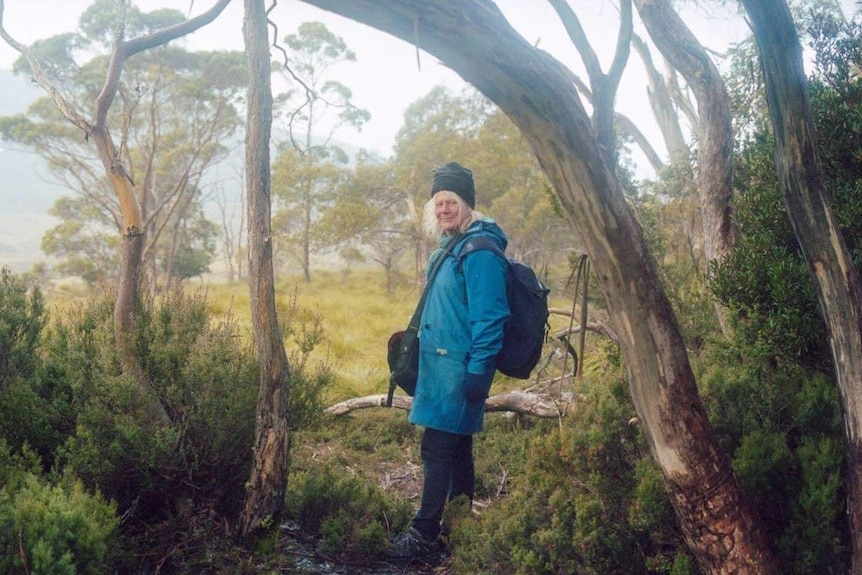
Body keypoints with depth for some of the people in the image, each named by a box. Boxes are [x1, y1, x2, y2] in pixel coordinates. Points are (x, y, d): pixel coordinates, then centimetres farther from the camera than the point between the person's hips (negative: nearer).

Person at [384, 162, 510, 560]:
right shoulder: (448, 247, 14)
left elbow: (488, 316, -21)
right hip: (442, 366, 10)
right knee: (456, 449, 15)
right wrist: (415, 336, 23)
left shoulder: (479, 250, -16)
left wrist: (478, 371, -22)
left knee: (437, 451, -5)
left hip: (457, 370, -10)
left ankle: (423, 534, 4)